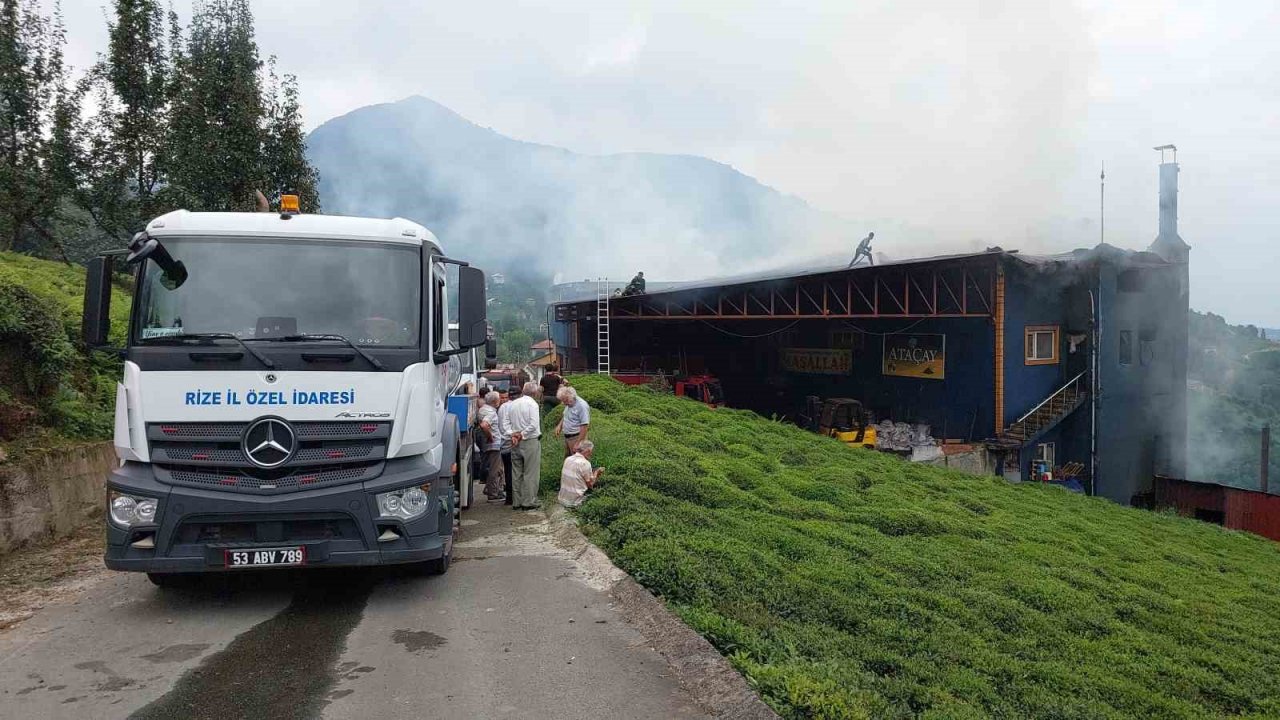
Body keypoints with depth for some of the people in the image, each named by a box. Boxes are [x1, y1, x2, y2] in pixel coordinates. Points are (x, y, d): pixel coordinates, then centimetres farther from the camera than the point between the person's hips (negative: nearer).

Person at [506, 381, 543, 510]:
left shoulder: (513, 404, 9)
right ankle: (529, 502, 1)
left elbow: (506, 423, 9)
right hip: (530, 442, -6)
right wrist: (522, 435, -10)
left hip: (515, 443, 6)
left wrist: (513, 435, 1)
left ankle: (517, 502, 16)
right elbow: (534, 424, -19)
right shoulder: (532, 404, -10)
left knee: (517, 473, 12)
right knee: (530, 474, 0)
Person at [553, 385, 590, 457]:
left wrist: (578, 443, -24)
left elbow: (584, 426, -24)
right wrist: (559, 425, 8)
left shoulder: (582, 406, -22)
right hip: (567, 437, 9)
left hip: (576, 438, -9)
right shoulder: (569, 404, 6)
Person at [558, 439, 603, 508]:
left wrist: (594, 472, 17)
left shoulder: (568, 459, 3)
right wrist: (596, 473, 6)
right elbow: (590, 485, -10)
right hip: (574, 502, -7)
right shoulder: (585, 463, -18)